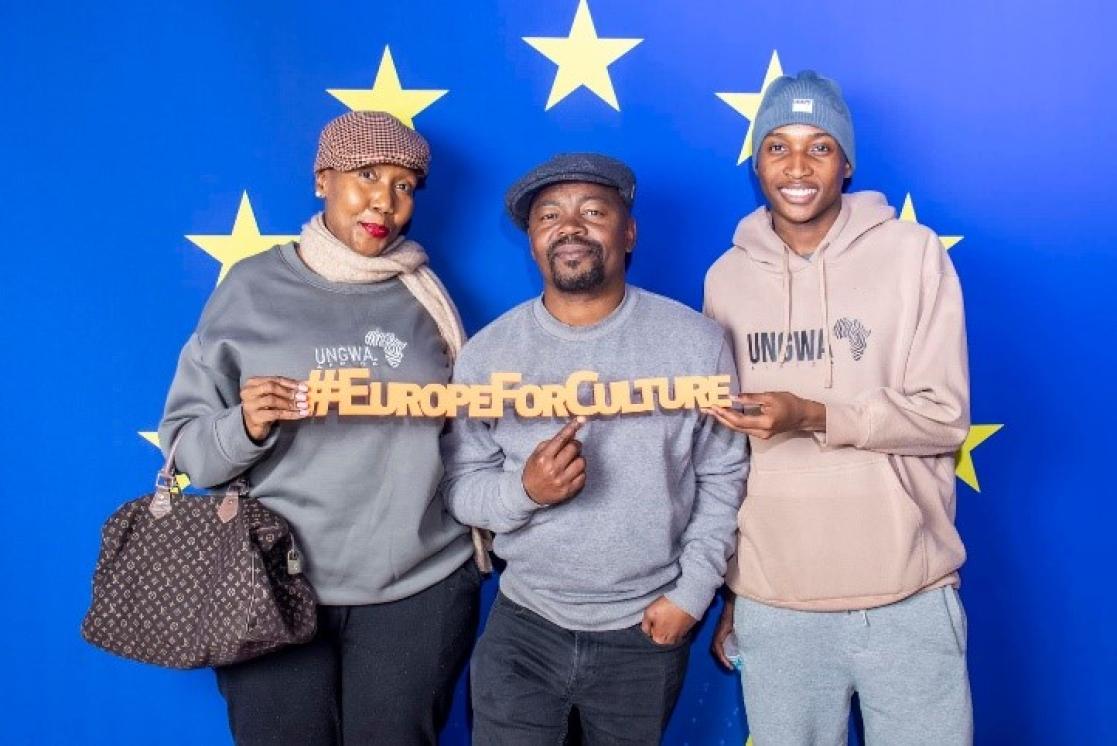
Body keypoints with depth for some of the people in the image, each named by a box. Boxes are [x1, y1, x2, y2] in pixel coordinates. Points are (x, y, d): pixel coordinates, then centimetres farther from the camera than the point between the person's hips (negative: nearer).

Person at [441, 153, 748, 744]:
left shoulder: (697, 341, -7)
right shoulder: (486, 353, -6)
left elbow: (723, 476, -1)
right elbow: (460, 486, -3)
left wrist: (692, 592, -6)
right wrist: (524, 489, -23)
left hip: (647, 629, 0)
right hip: (525, 623, 0)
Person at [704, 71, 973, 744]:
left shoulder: (913, 253, -3)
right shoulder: (727, 276, 5)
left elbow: (945, 416, -5)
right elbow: (719, 443, 9)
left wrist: (816, 417, -21)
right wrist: (726, 589, 10)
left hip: (908, 601, -2)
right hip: (772, 606, 2)